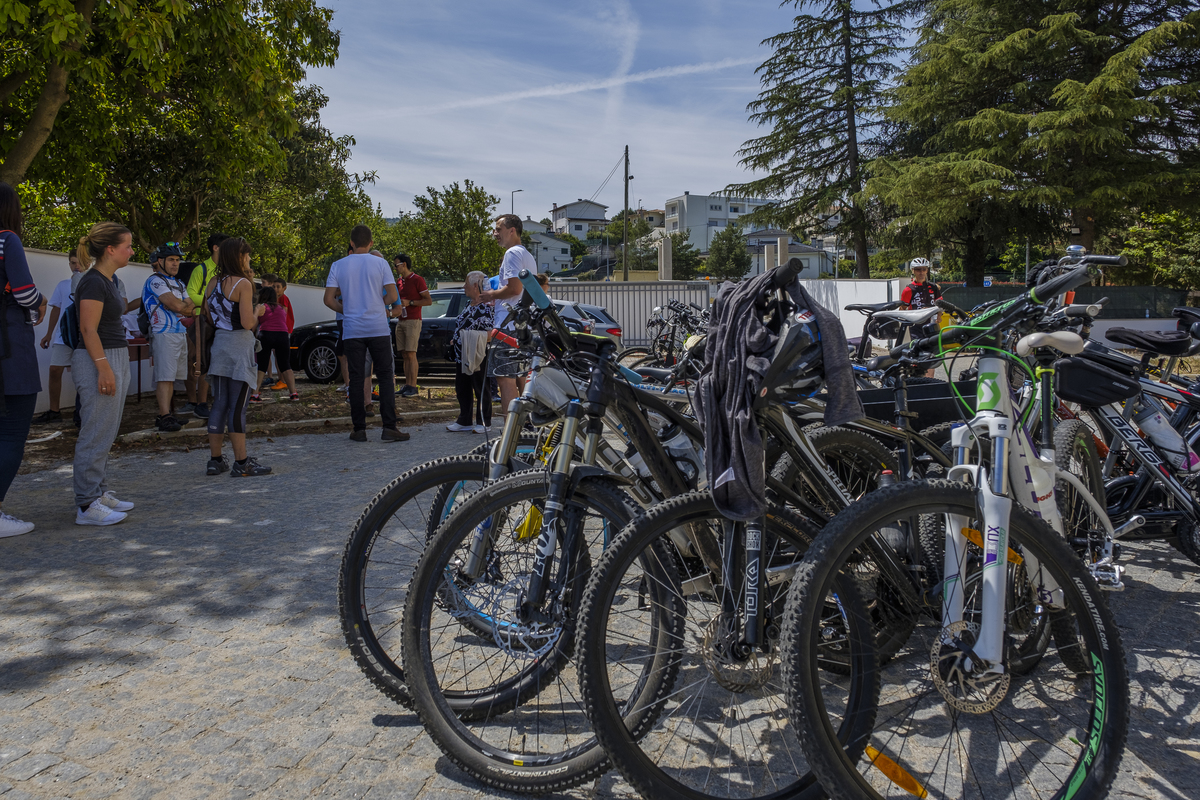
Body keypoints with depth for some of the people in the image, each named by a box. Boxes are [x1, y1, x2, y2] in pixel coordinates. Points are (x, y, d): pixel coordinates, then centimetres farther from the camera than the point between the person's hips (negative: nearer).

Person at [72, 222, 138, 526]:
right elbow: (88, 329, -19)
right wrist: (104, 368, -23)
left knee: (106, 433, 14)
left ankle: (100, 492, 22)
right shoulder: (93, 282, -14)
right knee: (96, 434, -7)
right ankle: (87, 505, -2)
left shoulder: (107, 280, 15)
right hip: (98, 361, -10)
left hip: (115, 358, 10)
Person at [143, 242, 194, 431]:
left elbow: (192, 309, 14)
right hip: (164, 334, -8)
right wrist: (187, 307, 3)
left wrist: (182, 307, -6)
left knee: (171, 377, 8)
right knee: (165, 377, -12)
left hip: (181, 334, 8)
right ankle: (165, 416, -15)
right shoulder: (155, 281, -7)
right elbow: (177, 306, -17)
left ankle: (166, 414, 12)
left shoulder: (178, 283, 21)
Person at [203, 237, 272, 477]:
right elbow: (247, 323, -17)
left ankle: (215, 459, 15)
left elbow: (210, 317, 16)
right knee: (238, 406, -5)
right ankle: (241, 463, 0)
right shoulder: (243, 284, -12)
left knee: (219, 403, 11)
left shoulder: (212, 283, 10)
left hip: (219, 343, 7)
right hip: (239, 345, -7)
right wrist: (258, 311, 3)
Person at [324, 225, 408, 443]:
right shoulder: (380, 263, -1)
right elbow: (393, 296, -4)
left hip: (352, 331, 1)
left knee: (356, 378, 6)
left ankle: (359, 429, 7)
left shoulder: (338, 266, 3)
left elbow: (329, 300, 1)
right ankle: (389, 427, -1)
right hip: (378, 329, -1)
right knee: (386, 376, 4)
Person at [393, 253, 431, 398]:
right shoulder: (400, 281, 18)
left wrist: (410, 302, -15)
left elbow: (429, 301, -9)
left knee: (411, 354, -11)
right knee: (405, 355, 5)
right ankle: (407, 385, 7)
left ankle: (413, 387, -10)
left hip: (413, 321, -7)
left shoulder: (417, 280, -6)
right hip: (401, 321, 7)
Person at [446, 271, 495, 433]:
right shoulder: (469, 304, 13)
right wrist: (455, 340, 13)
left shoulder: (487, 306, -14)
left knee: (480, 388, 1)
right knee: (462, 388, 13)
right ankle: (464, 421, 23)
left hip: (477, 356, -9)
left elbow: (489, 333, -18)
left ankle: (484, 422, 11)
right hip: (461, 354, 9)